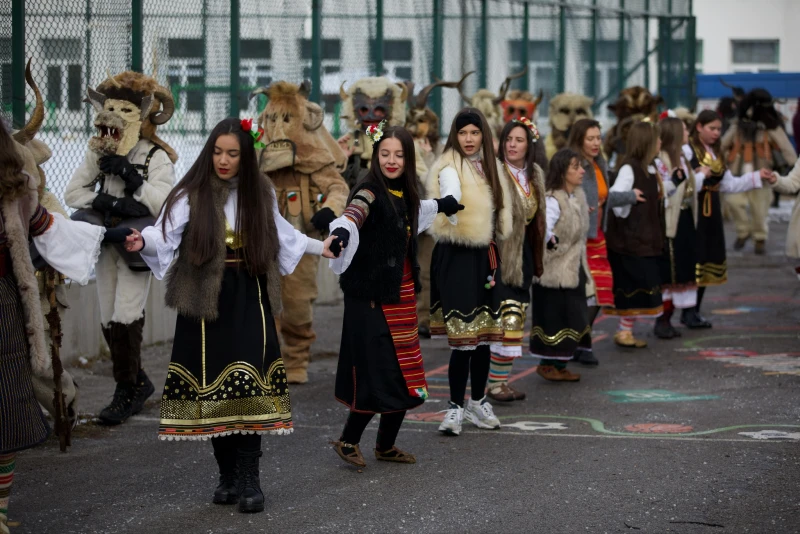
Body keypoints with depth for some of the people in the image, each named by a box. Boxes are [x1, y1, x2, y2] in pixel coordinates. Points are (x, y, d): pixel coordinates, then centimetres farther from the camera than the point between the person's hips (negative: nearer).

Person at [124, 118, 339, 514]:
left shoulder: (260, 193, 8)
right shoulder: (192, 194, -5)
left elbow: (281, 233, 26)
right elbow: (166, 234, -18)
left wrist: (318, 246, 34)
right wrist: (143, 241, -38)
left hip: (249, 298, 2)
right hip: (206, 298, -1)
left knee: (249, 382, -9)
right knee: (214, 382, 1)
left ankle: (248, 477, -7)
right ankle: (227, 475, 14)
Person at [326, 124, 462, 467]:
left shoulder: (404, 194, 9)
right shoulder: (370, 192, -15)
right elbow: (354, 213, -37)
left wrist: (441, 205, 51)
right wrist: (342, 231, -59)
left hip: (402, 297, 8)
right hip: (372, 297, -8)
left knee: (404, 374, 12)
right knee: (378, 371, -9)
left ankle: (387, 445, 25)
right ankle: (348, 441, 7)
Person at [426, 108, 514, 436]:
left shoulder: (489, 167, 12)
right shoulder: (449, 169, -10)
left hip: (484, 255, 7)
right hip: (457, 255, -7)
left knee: (485, 334, 11)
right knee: (463, 336, -9)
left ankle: (478, 402, 23)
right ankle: (456, 407, -1)